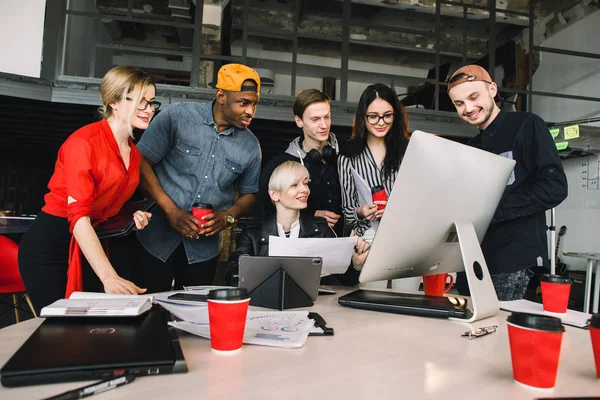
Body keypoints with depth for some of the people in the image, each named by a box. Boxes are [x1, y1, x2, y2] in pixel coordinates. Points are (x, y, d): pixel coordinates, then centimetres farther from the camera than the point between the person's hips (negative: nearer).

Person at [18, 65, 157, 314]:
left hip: (89, 247, 7)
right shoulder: (84, 142, -17)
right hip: (49, 246, -7)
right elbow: (79, 216, -25)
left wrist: (132, 217, -4)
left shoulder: (134, 153, 7)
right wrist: (109, 277, -34)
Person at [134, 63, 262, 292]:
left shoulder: (250, 145, 0)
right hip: (158, 237, -2)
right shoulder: (177, 117, -9)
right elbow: (141, 163, -8)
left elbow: (249, 193, 10)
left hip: (205, 248, 3)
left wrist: (228, 216, -10)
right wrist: (171, 211, -17)